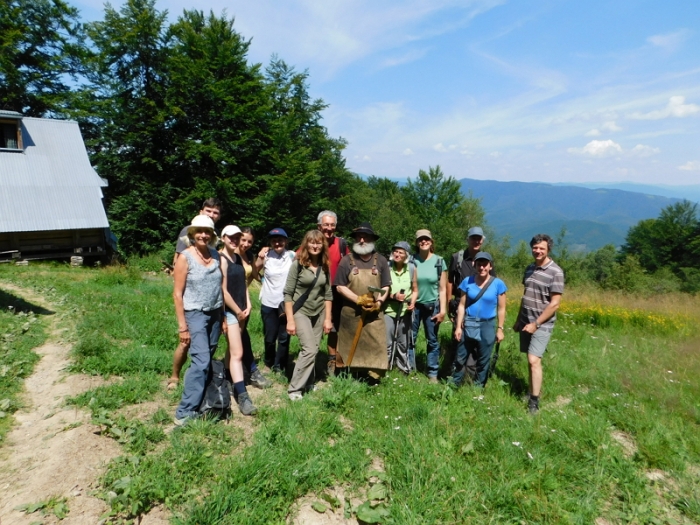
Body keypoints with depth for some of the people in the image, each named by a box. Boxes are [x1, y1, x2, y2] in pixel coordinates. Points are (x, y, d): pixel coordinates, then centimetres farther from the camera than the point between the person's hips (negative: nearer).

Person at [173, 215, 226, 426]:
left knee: (207, 359, 11)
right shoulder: (185, 257, -9)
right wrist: (182, 326, -12)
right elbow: (177, 293, -9)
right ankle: (184, 412, -6)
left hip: (215, 314, 6)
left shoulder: (216, 256, 6)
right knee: (201, 361, -13)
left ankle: (200, 402, 23)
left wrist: (223, 317, 11)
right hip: (195, 314, -5)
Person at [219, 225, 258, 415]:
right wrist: (238, 311, -11)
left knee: (232, 349, 17)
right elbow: (223, 290, -18)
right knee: (237, 353, -10)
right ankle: (242, 397, -8)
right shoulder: (222, 259, -14)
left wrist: (248, 306, 3)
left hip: (241, 310, 8)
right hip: (229, 311, -8)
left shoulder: (238, 257, 11)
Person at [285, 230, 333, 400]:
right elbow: (288, 293, -11)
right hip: (301, 312, -5)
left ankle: (306, 383, 24)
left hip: (319, 313, 5)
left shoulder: (324, 267, 3)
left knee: (313, 350, 5)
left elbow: (328, 294, 7)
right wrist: (290, 320, -15)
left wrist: (328, 318, 3)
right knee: (310, 350, -13)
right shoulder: (298, 265, -11)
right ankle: (294, 389, -1)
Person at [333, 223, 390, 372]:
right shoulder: (347, 260, 0)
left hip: (374, 312, 1)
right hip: (351, 312, -1)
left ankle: (375, 376, 5)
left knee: (375, 344, -4)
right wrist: (358, 299, -14)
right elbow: (340, 286, -4)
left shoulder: (381, 260, 5)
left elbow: (386, 287, 6)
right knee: (348, 345, 9)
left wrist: (378, 303, -11)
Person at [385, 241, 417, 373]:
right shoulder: (387, 267, -7)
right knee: (387, 342, -4)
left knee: (403, 342, 15)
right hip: (388, 309, -2)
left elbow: (415, 290, 8)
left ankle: (404, 368, 31)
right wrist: (393, 295, -18)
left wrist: (412, 302, -8)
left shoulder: (411, 268, 0)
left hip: (405, 311, 3)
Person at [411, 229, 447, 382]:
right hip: (414, 305, 0)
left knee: (433, 340, 8)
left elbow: (443, 288, 1)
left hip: (432, 306, 0)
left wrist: (443, 310, -4)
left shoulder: (439, 261, 0)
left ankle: (432, 373, 18)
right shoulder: (412, 260, -1)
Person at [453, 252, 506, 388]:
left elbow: (501, 309, -1)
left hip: (487, 326, -1)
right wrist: (458, 326, -2)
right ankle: (454, 384, 23)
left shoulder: (498, 284, -6)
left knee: (483, 361, 11)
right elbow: (462, 305, 0)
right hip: (468, 325, 1)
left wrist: (500, 329, -2)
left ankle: (478, 387, 28)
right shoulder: (467, 281, -3)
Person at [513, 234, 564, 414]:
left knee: (534, 360, -12)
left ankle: (534, 402, -5)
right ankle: (534, 389, 22)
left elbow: (554, 304, -14)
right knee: (530, 360, 10)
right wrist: (518, 320, 16)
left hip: (542, 325, -6)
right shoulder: (529, 268, 8)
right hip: (526, 322, 6)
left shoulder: (555, 272, -12)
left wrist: (536, 324, -15)